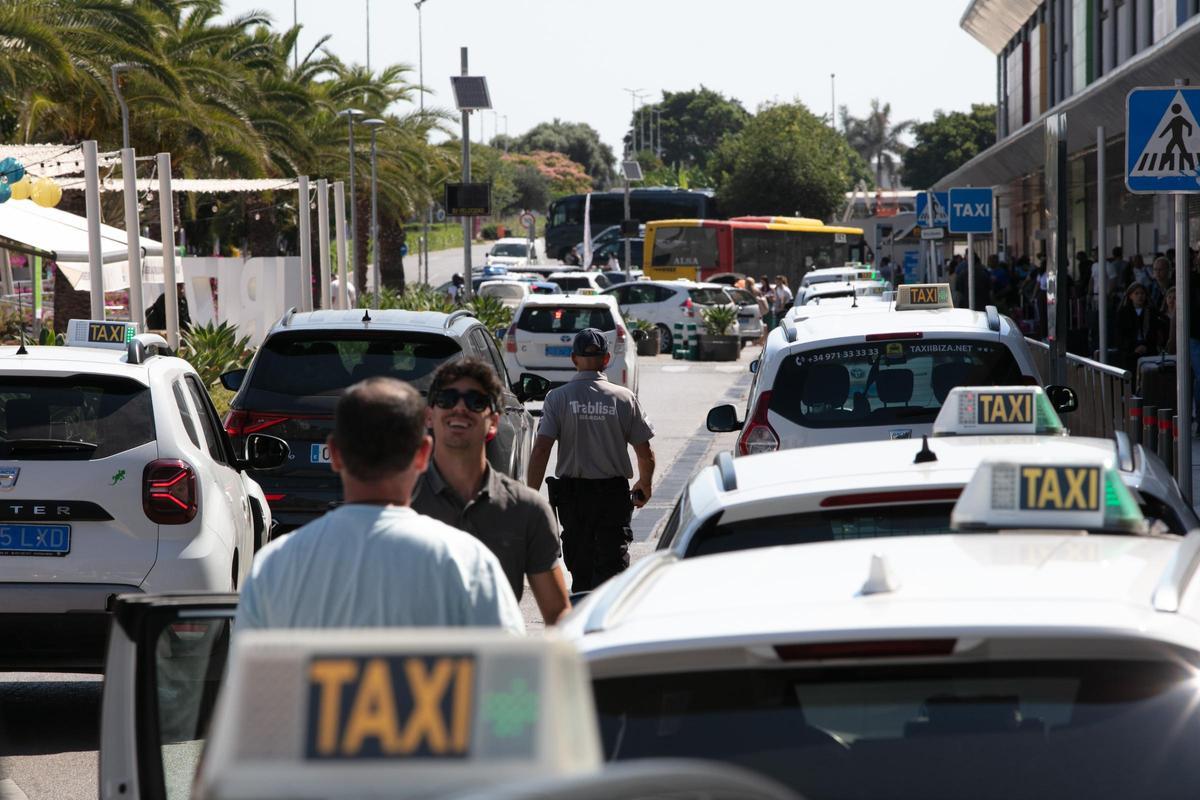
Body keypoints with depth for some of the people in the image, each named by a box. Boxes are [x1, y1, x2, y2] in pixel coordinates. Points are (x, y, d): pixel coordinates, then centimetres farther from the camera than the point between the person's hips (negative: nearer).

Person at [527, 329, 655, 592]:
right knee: (613, 562, -2)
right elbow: (645, 453, 1)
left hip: (572, 492, 1)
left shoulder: (558, 398, -4)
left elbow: (541, 450, -11)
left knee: (580, 568, 14)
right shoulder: (624, 398, -3)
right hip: (614, 493, -1)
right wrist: (645, 486, 19)